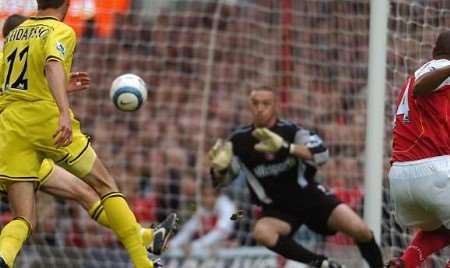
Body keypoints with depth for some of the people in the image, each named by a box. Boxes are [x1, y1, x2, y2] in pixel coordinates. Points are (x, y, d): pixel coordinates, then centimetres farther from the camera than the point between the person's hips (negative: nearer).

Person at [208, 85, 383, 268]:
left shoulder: (291, 131, -16)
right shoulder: (240, 141, -9)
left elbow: (321, 155, -33)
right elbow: (220, 180, -3)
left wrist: (285, 147, -49)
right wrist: (219, 167, -28)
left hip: (311, 197, -1)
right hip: (278, 208, 1)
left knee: (359, 229, -19)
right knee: (261, 232, -32)